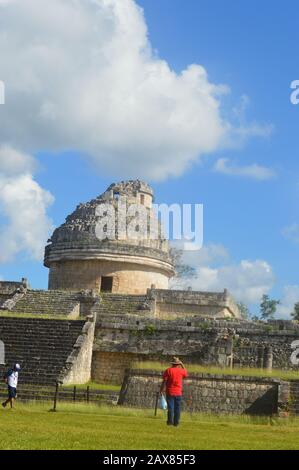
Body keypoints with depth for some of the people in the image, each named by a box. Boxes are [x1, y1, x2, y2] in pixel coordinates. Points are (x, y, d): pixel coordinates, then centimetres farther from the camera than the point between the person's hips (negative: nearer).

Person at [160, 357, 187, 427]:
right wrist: (182, 365, 25)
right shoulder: (181, 370, 1)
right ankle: (176, 422, 6)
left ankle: (170, 421, -2)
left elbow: (164, 381, -8)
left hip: (170, 392, -1)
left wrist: (161, 389, -1)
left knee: (170, 407, 1)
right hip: (178, 392, 1)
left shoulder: (168, 370, -5)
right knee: (177, 408, 6)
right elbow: (186, 374, 25)